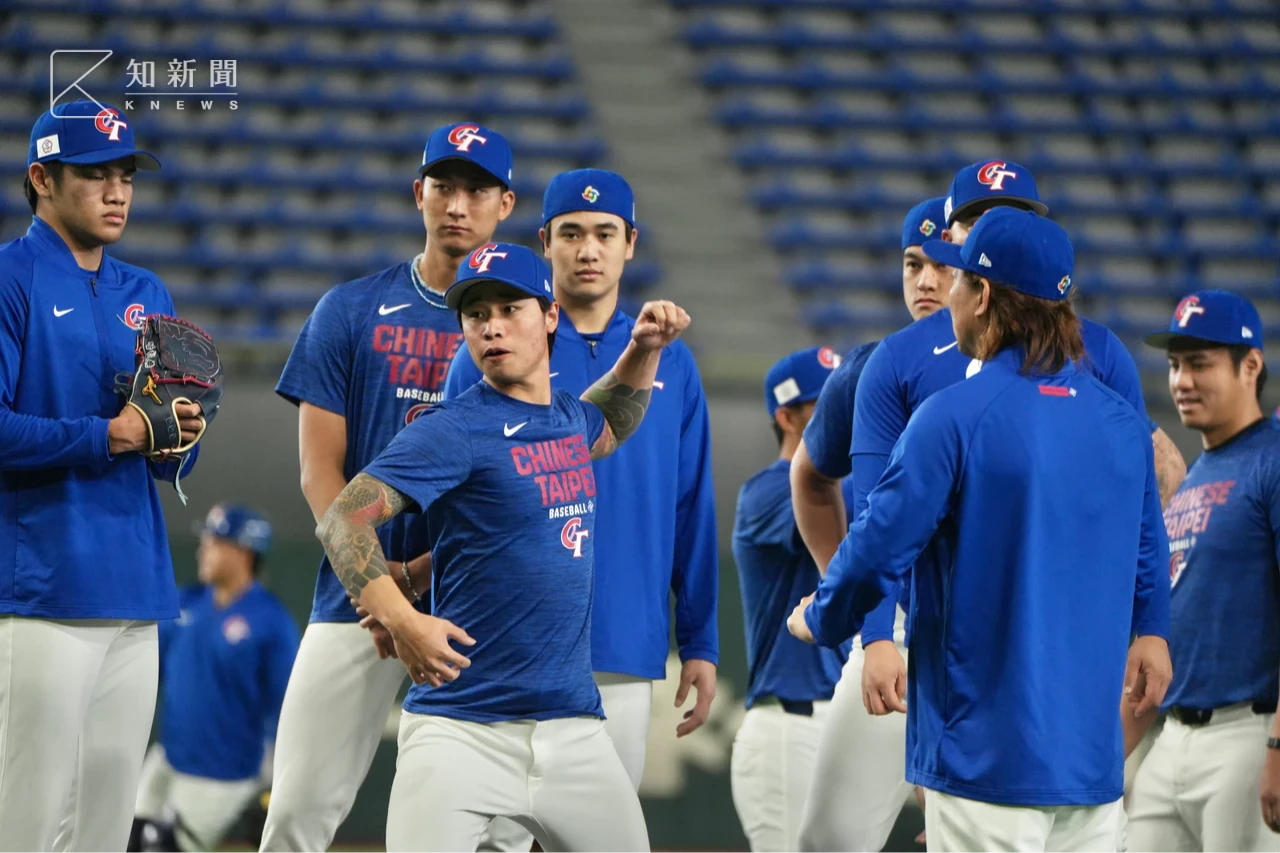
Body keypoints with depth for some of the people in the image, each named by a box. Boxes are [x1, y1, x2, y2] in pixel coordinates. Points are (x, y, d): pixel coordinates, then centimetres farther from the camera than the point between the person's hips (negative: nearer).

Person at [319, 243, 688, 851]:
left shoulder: (568, 419, 14)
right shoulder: (455, 430, -7)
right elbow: (343, 520, -15)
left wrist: (644, 350, 24)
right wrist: (401, 620, -29)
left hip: (573, 727, 6)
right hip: (461, 727, -6)